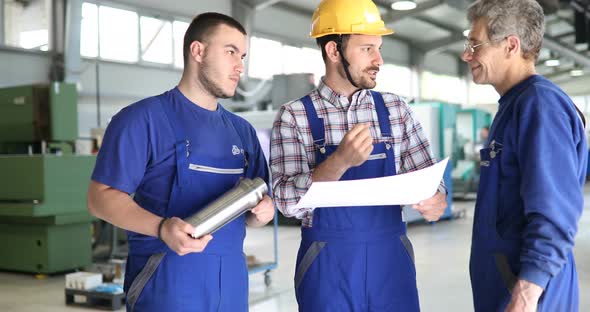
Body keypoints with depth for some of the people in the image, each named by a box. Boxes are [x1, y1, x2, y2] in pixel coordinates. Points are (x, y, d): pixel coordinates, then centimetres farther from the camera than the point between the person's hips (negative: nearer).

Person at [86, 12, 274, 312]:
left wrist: (262, 211, -6)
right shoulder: (144, 119, -6)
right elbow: (101, 197, -11)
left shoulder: (243, 131, 13)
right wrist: (162, 228, -26)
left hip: (231, 281, 6)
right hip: (167, 280, -6)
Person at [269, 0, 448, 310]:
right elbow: (287, 200, -13)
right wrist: (340, 160, -28)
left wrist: (436, 201, -17)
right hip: (327, 264, -3)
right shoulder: (293, 116, -5)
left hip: (391, 259, 3)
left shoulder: (395, 109, 4)